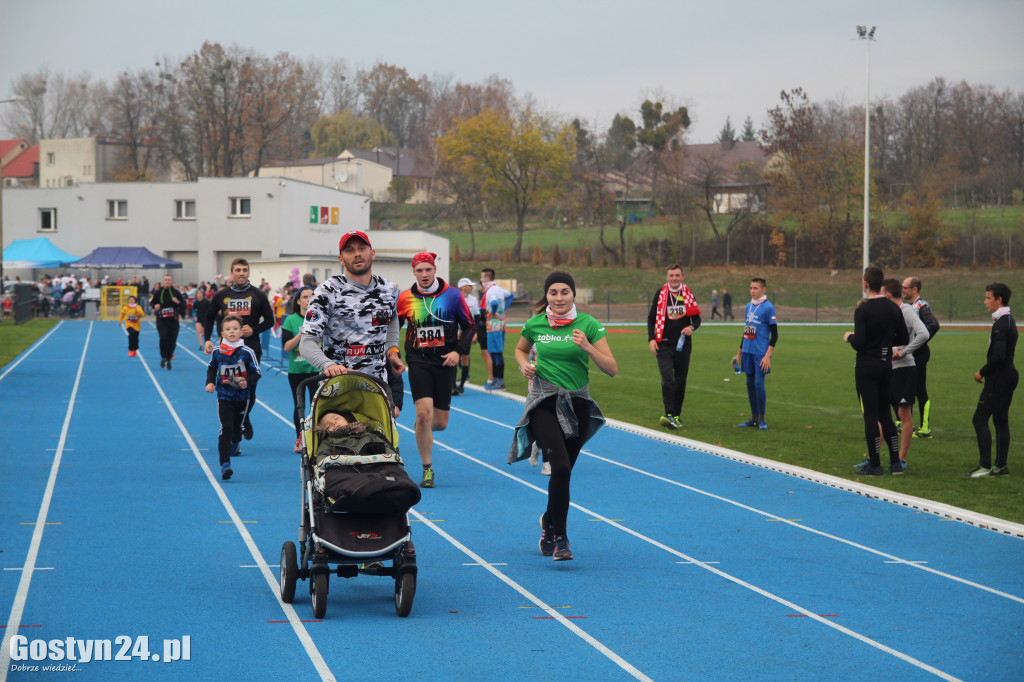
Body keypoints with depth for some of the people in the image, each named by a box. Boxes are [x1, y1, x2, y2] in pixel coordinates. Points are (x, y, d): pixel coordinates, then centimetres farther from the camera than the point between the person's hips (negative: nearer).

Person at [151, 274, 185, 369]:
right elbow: (152, 303, 14)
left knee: (172, 341, 3)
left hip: (173, 320, 1)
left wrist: (178, 302, -14)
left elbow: (183, 305, 7)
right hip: (161, 320, -1)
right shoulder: (158, 293, 3)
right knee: (163, 337, -21)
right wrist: (155, 306, -7)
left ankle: (168, 360, 22)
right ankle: (163, 357, -1)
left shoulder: (176, 293, 3)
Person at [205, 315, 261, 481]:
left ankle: (235, 445, 55)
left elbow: (256, 372, -4)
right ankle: (225, 465, -20)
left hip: (242, 397, 1)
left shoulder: (247, 352, -10)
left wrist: (246, 382, -22)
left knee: (237, 427, 18)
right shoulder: (217, 352, -6)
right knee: (226, 428, -15)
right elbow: (211, 368, 13)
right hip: (224, 397, -1)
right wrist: (210, 382, -2)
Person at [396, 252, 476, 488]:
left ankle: (421, 428, 41)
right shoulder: (405, 298, 2)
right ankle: (427, 469, -5)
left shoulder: (452, 295, 0)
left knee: (440, 423, 2)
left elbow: (469, 326, 7)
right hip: (418, 361, -1)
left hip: (445, 362, 1)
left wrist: (458, 351, -6)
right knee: (424, 413, -17)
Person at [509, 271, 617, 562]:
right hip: (543, 403, -1)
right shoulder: (534, 324, 0)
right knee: (561, 465, -20)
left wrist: (587, 346, -21)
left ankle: (549, 520, 40)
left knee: (564, 472, 10)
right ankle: (560, 538, -11)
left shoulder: (589, 325, -4)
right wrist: (524, 365, 0)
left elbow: (612, 369, -7)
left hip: (577, 404, 1)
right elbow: (520, 350, 22)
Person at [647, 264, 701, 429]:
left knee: (680, 381, 7)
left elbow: (697, 318, 13)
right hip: (664, 346, -2)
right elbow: (651, 318, 9)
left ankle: (676, 416, 17)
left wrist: (692, 327, -10)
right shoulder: (661, 294, 3)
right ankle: (668, 415, -22)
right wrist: (651, 339, -2)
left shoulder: (688, 295, 7)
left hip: (683, 345, 2)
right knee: (667, 380, -16)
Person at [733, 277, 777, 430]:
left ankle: (762, 419, 0)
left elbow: (774, 334, -8)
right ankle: (754, 418, 16)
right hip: (747, 352, 7)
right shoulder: (748, 306, 13)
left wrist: (767, 356, -15)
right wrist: (739, 353, 22)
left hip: (760, 353, -7)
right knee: (750, 384, 8)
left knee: (759, 383, -10)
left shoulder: (768, 307, -8)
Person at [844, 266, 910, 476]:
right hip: (886, 365, 6)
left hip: (867, 366, -6)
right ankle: (895, 462, 14)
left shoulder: (863, 310, -14)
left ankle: (874, 464, 0)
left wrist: (849, 337, 2)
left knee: (871, 414, -2)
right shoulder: (894, 309, 5)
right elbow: (904, 339, 8)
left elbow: (858, 343, -19)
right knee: (885, 414, 14)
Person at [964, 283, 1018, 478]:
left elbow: (998, 356, -25)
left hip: (998, 379, -10)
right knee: (1001, 421, 13)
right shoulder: (1009, 321, 14)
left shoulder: (1000, 324, -18)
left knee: (980, 419, -9)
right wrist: (987, 371, 14)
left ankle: (985, 466, -12)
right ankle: (1001, 466, 17)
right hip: (1008, 374, 10)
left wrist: (982, 372, -12)